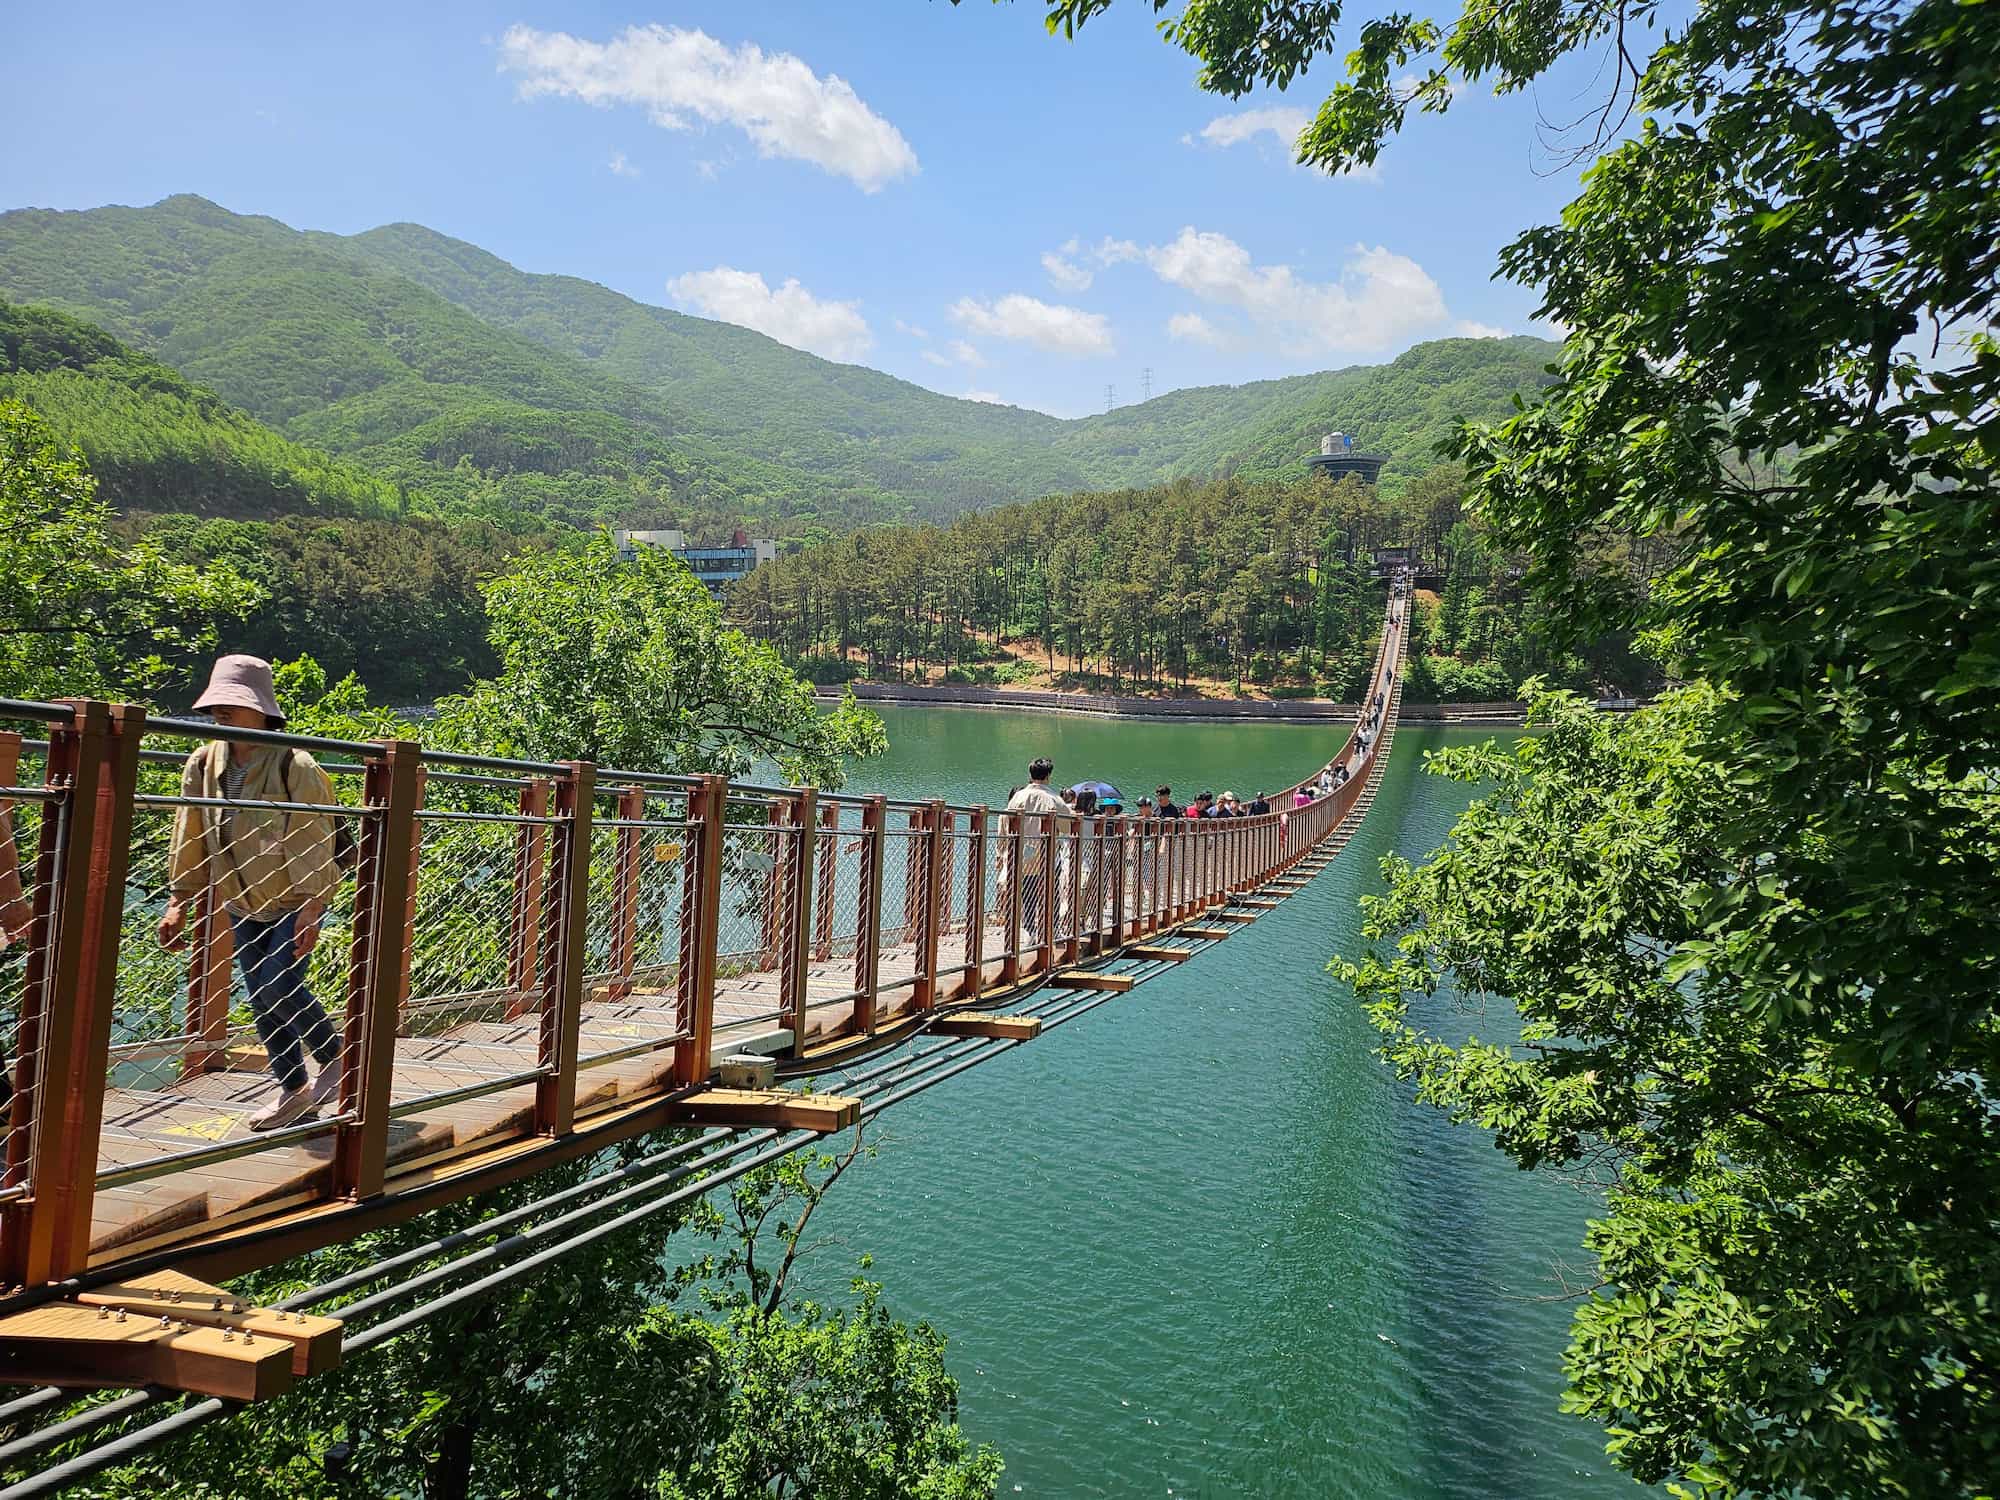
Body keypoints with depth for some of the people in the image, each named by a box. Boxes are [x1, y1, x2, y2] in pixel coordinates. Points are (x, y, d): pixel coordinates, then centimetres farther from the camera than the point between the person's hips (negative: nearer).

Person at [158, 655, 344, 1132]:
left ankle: (334, 1056, 9)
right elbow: (189, 839, 7)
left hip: (294, 902, -6)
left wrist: (312, 909, -20)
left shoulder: (294, 766, -18)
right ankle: (294, 1092, 22)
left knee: (278, 988, -16)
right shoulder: (203, 764, -1)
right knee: (262, 1002, 9)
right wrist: (178, 904, 6)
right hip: (243, 905, 6)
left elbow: (315, 843, -17)